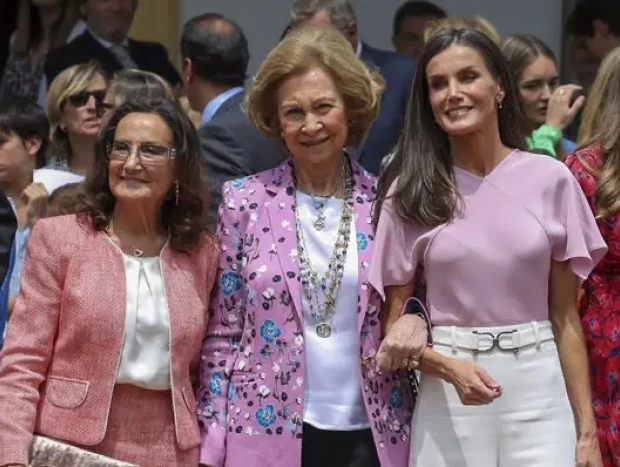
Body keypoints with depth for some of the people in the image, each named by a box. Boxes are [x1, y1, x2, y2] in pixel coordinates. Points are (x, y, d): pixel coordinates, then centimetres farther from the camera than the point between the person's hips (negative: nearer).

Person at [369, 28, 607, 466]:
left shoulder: (550, 179, 1)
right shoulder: (410, 193, 0)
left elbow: (565, 318, 4)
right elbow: (393, 324, 2)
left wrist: (587, 430, 1)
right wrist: (451, 368, -17)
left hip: (539, 393, 0)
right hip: (449, 401, 0)